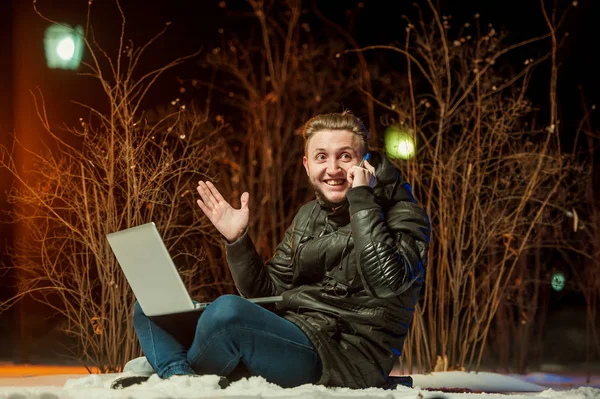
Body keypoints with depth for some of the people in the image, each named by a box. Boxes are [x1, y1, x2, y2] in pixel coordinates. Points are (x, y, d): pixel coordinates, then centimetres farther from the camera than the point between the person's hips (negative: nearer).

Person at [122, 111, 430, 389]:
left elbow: (388, 283, -23)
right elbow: (266, 292, 18)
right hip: (290, 339, 8)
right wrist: (236, 240, 3)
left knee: (226, 310, -34)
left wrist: (361, 200, -18)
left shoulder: (402, 215, -2)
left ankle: (178, 375, -7)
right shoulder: (308, 217, 17)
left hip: (346, 359, -8)